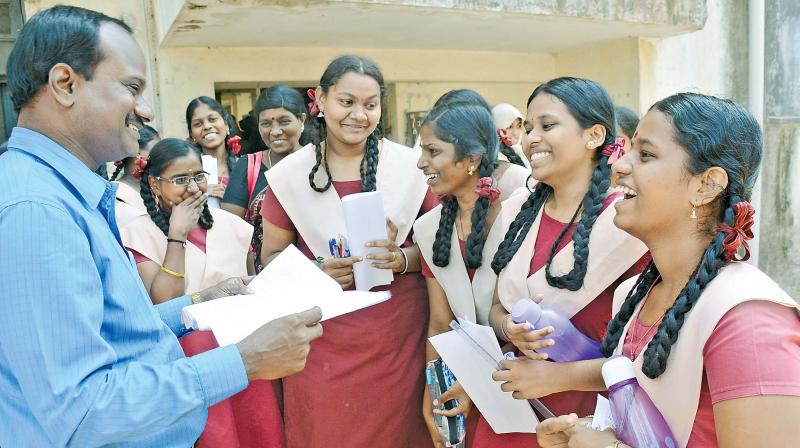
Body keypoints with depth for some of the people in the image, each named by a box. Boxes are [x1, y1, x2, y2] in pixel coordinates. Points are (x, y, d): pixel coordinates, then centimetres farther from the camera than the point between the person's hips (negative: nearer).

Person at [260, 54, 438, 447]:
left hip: (399, 332, 0)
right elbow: (271, 257, 3)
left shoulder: (411, 165, -3)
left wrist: (402, 259, -18)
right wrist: (316, 271, -16)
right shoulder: (289, 174, -3)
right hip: (323, 339, 0)